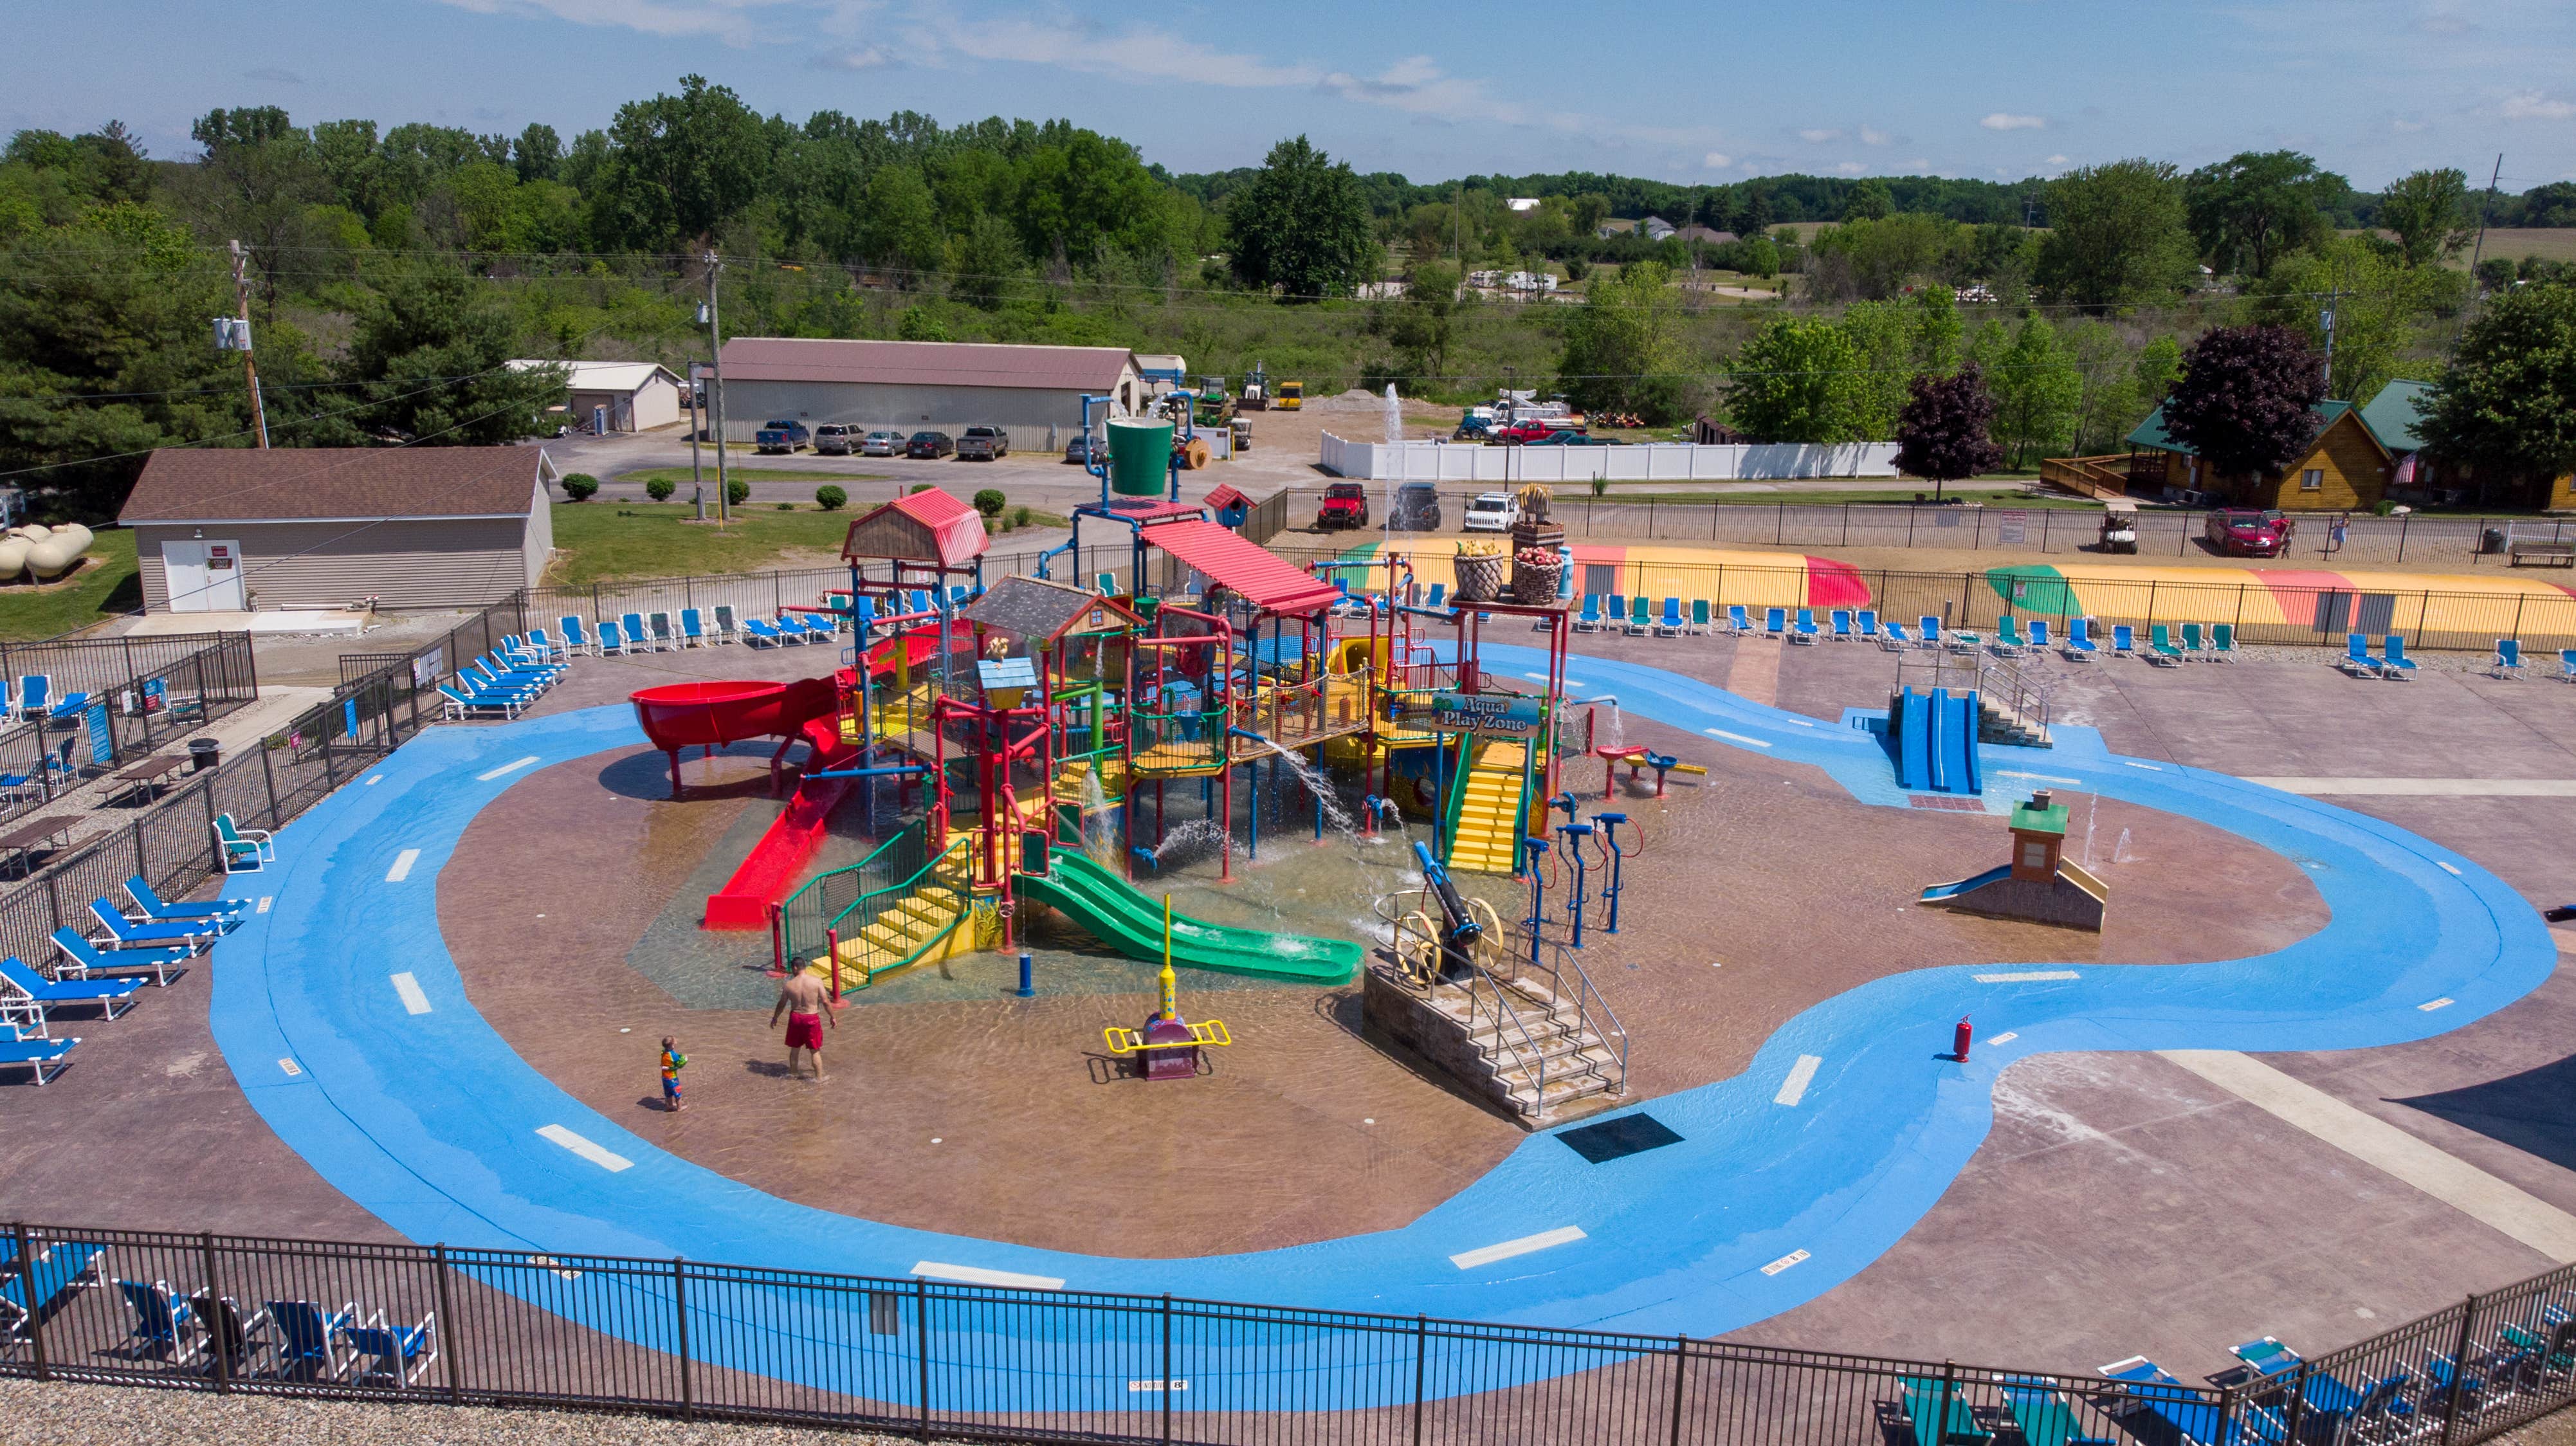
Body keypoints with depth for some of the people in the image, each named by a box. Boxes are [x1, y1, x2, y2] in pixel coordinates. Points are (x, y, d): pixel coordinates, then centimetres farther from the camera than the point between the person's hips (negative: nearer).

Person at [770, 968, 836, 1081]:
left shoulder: (789, 985, -7)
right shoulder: (817, 982, -14)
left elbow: (782, 1004, 5)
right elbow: (826, 1001, -13)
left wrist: (775, 1018, 21)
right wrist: (833, 1017, 0)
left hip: (795, 1018, 2)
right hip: (812, 1019, -2)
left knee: (794, 1048, 21)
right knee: (815, 1050, 10)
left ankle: (792, 1073, 36)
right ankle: (819, 1077, 15)